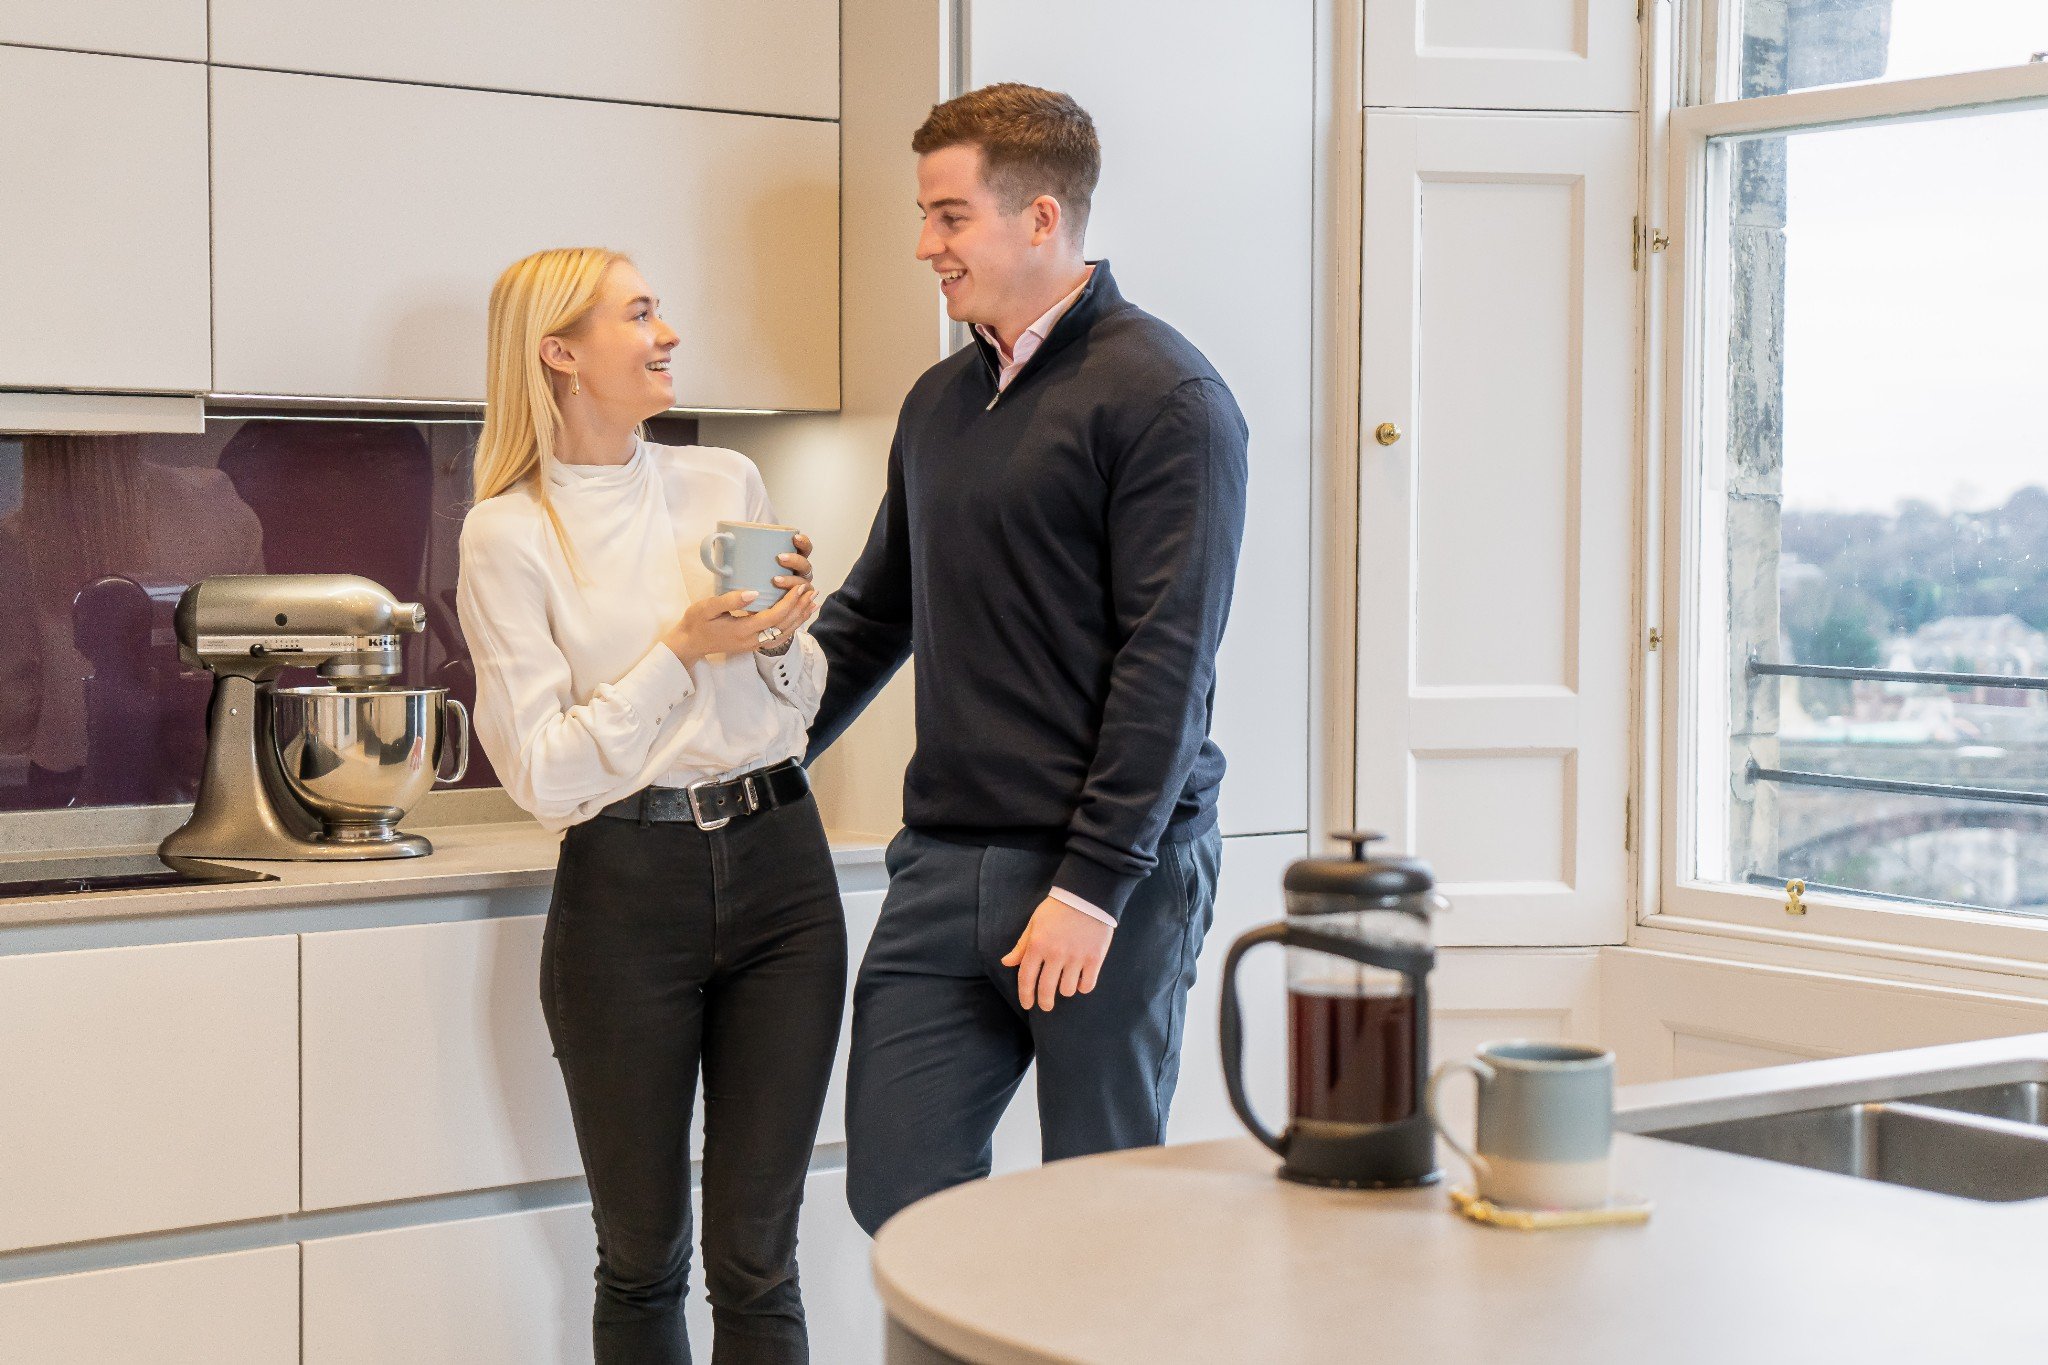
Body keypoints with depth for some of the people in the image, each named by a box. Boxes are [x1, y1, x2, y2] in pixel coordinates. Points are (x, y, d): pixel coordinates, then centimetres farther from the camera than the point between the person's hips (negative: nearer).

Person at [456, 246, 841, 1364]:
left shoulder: (725, 482, 9)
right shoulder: (508, 534, -4)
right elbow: (541, 774, -9)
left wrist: (783, 633, -5)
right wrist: (683, 652, -15)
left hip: (778, 864, 3)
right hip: (626, 892, -3)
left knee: (755, 1259, 4)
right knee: (643, 1257, 9)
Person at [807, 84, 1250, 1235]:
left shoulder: (1162, 396, -8)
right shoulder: (940, 403, 16)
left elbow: (1168, 657, -14)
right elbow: (877, 614, 26)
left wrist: (1094, 880, -18)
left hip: (1111, 872, -7)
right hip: (947, 860, 7)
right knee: (896, 1181, 4)